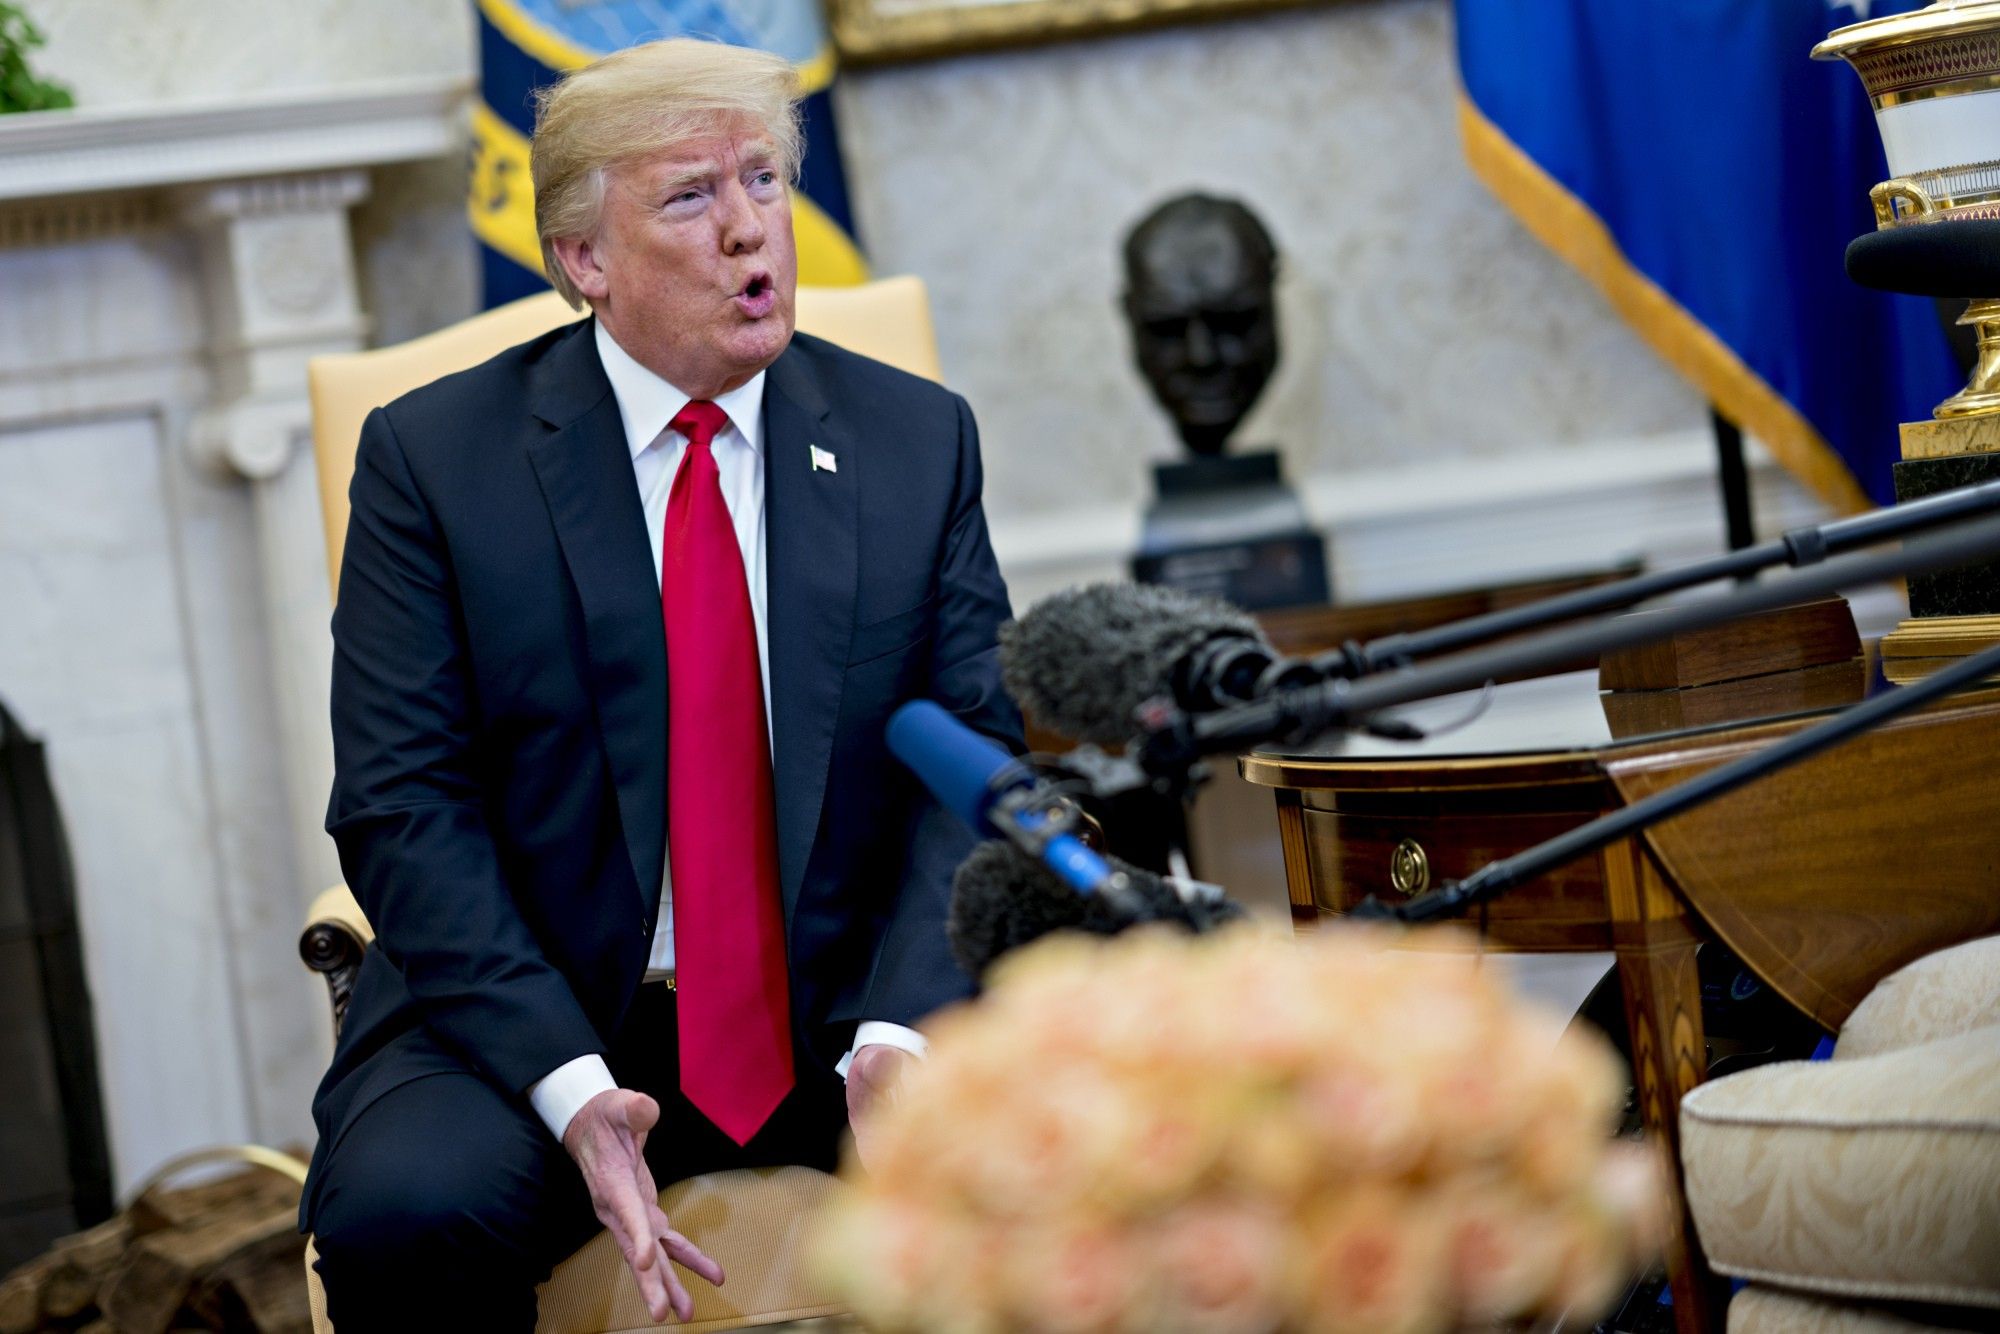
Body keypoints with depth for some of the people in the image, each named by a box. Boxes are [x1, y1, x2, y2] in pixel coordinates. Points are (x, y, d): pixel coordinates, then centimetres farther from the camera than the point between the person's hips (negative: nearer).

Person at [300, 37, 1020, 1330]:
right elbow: (404, 807, -7)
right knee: (402, 1215, -30)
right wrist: (569, 1085, -21)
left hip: (852, 1016, 1)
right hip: (530, 1018, -1)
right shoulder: (434, 457, -2)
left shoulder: (918, 440, 5)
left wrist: (899, 1034, -18)